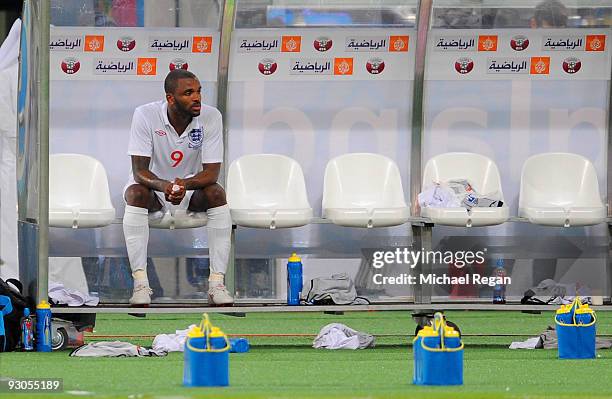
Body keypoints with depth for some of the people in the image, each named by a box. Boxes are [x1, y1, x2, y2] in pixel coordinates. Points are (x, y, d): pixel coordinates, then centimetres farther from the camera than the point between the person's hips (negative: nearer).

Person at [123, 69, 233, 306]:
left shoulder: (211, 116, -18)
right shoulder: (145, 115, -22)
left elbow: (211, 172, -20)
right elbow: (139, 170, -24)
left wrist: (185, 184, -42)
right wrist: (164, 186, -46)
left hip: (192, 186, 1)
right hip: (154, 184, -1)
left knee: (216, 194, -29)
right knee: (136, 194, -34)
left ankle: (217, 283, -29)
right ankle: (140, 283, -33)